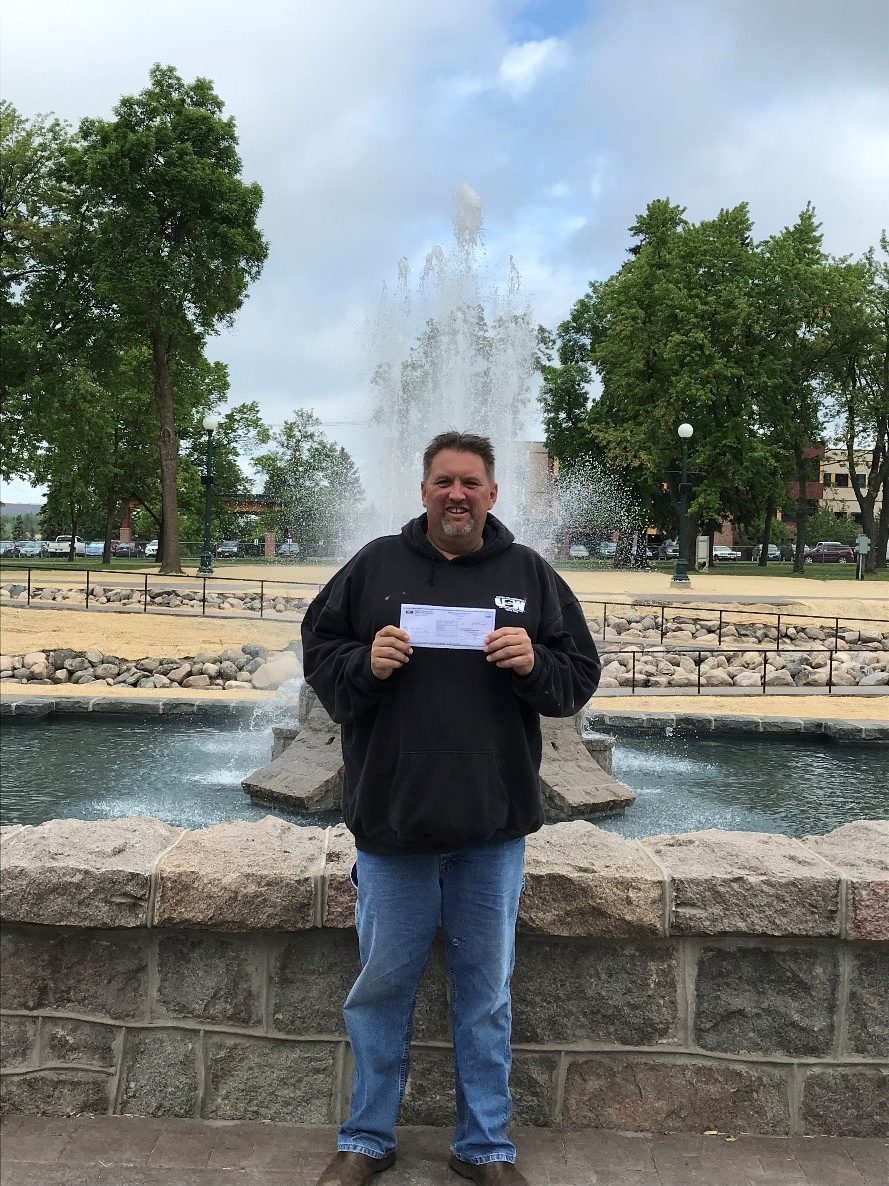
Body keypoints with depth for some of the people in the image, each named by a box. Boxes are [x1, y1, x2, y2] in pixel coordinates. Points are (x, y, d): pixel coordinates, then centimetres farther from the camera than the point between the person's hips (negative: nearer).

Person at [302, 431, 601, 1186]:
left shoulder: (530, 574, 4)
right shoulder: (375, 565, 3)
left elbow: (581, 675, 5)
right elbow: (318, 653, 4)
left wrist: (534, 663, -16)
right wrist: (365, 663, -16)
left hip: (493, 825, 1)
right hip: (392, 817, 0)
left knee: (487, 990, 14)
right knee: (382, 985, 13)